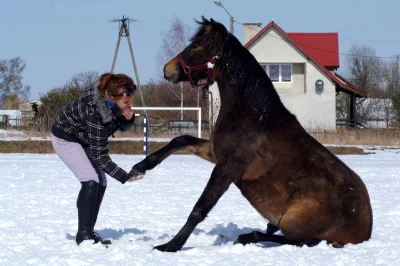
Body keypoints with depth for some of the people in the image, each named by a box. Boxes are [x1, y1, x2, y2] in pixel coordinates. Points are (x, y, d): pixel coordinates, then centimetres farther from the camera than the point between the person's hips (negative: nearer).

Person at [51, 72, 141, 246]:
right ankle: (83, 235, -17)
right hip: (66, 138, -8)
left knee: (101, 183, 1)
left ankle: (89, 231, 9)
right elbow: (100, 156, -36)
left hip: (85, 138, 8)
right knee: (90, 181, -21)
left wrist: (129, 118, -24)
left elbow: (122, 127, -1)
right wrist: (125, 177, -34)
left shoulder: (118, 104, -21)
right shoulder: (96, 112, -40)